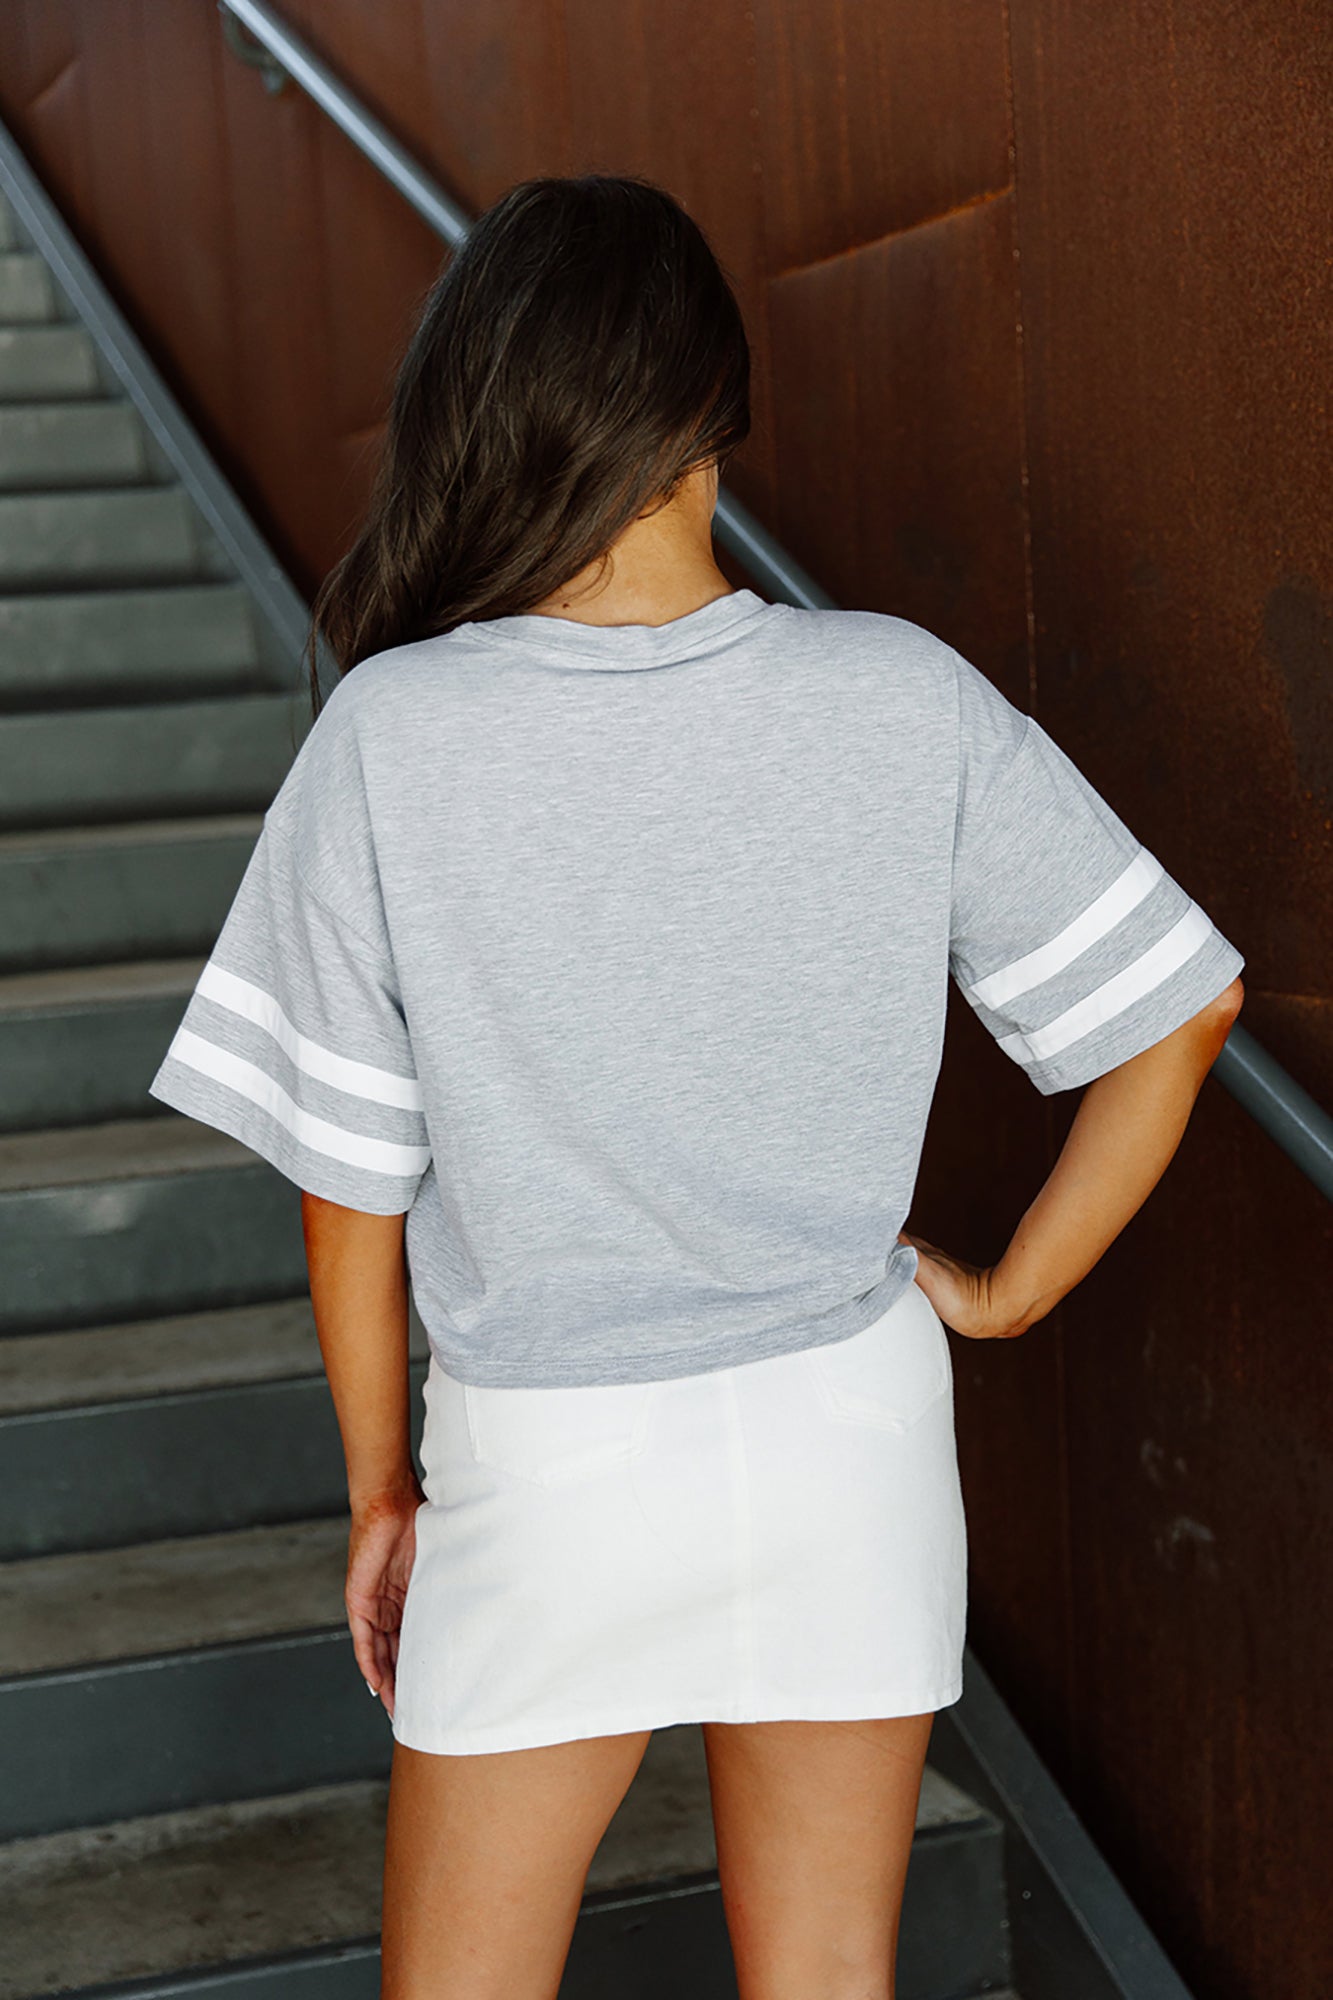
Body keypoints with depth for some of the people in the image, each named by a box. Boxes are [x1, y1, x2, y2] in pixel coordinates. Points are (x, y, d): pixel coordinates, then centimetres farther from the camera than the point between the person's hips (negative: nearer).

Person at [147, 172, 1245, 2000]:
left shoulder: (394, 738, -17)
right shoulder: (909, 703, -12)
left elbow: (349, 1180, -9)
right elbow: (1179, 1012, -5)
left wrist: (380, 1484, 6)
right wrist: (1007, 1292, 5)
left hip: (548, 1459, -2)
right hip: (849, 1435, 2)